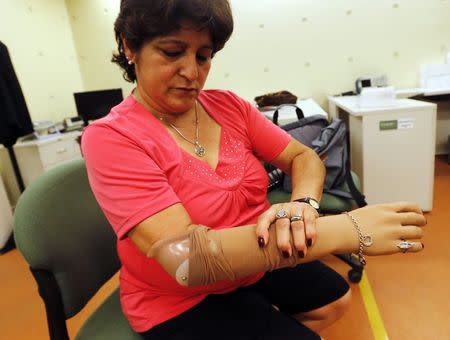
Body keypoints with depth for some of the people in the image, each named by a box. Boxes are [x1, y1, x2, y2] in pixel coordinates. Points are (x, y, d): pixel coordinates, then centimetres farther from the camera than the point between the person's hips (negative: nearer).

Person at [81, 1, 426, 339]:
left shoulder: (228, 106, -6)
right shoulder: (111, 137, -23)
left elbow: (304, 158, -5)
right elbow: (186, 257, -34)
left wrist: (304, 205, -30)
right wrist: (345, 230, -37)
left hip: (257, 265, 6)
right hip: (184, 300, -5)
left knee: (335, 298, 15)